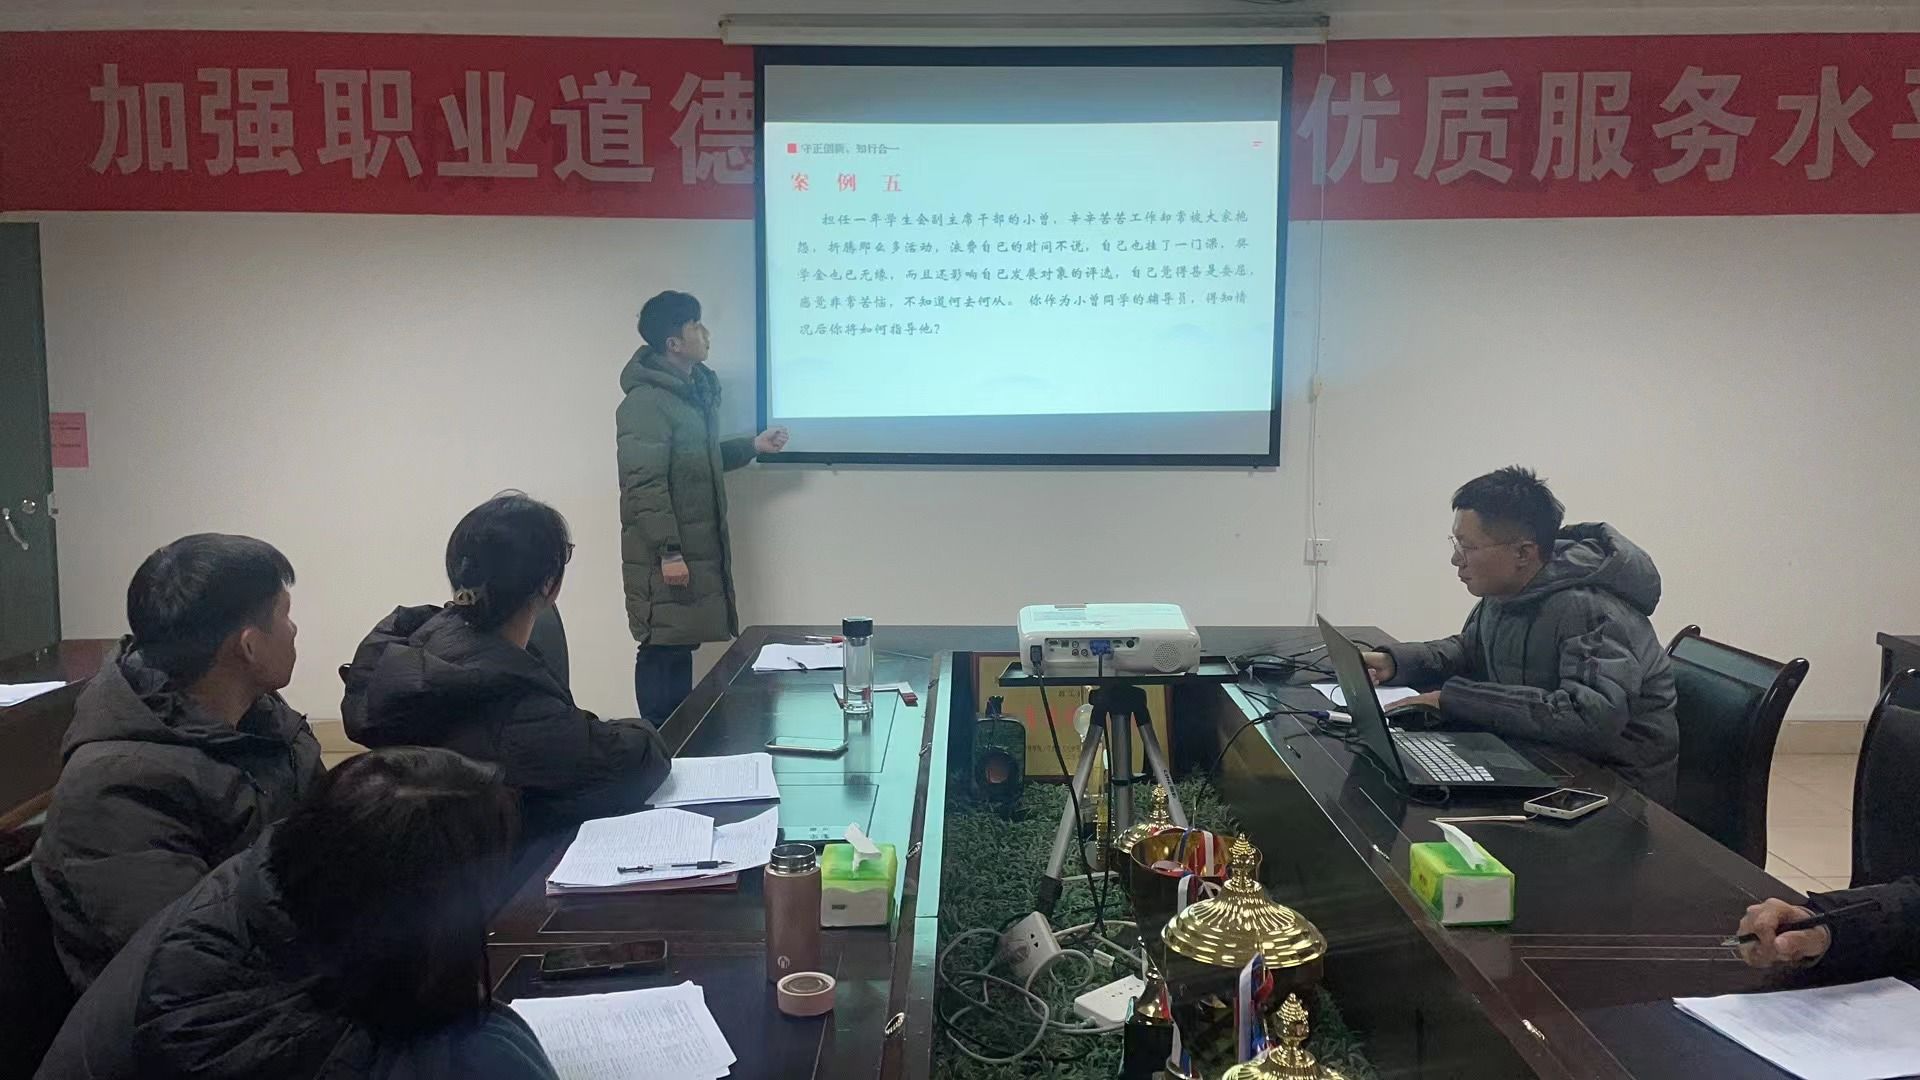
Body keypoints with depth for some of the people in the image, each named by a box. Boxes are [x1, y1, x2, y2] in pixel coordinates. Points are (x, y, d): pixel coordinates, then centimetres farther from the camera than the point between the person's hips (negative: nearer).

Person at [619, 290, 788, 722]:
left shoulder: (695, 389, 14)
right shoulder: (646, 401, -17)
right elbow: (644, 483, -22)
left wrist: (751, 446, 18)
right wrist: (668, 550, -25)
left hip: (701, 551, 9)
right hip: (665, 556, -9)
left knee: (682, 648, 14)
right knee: (663, 652, -3)